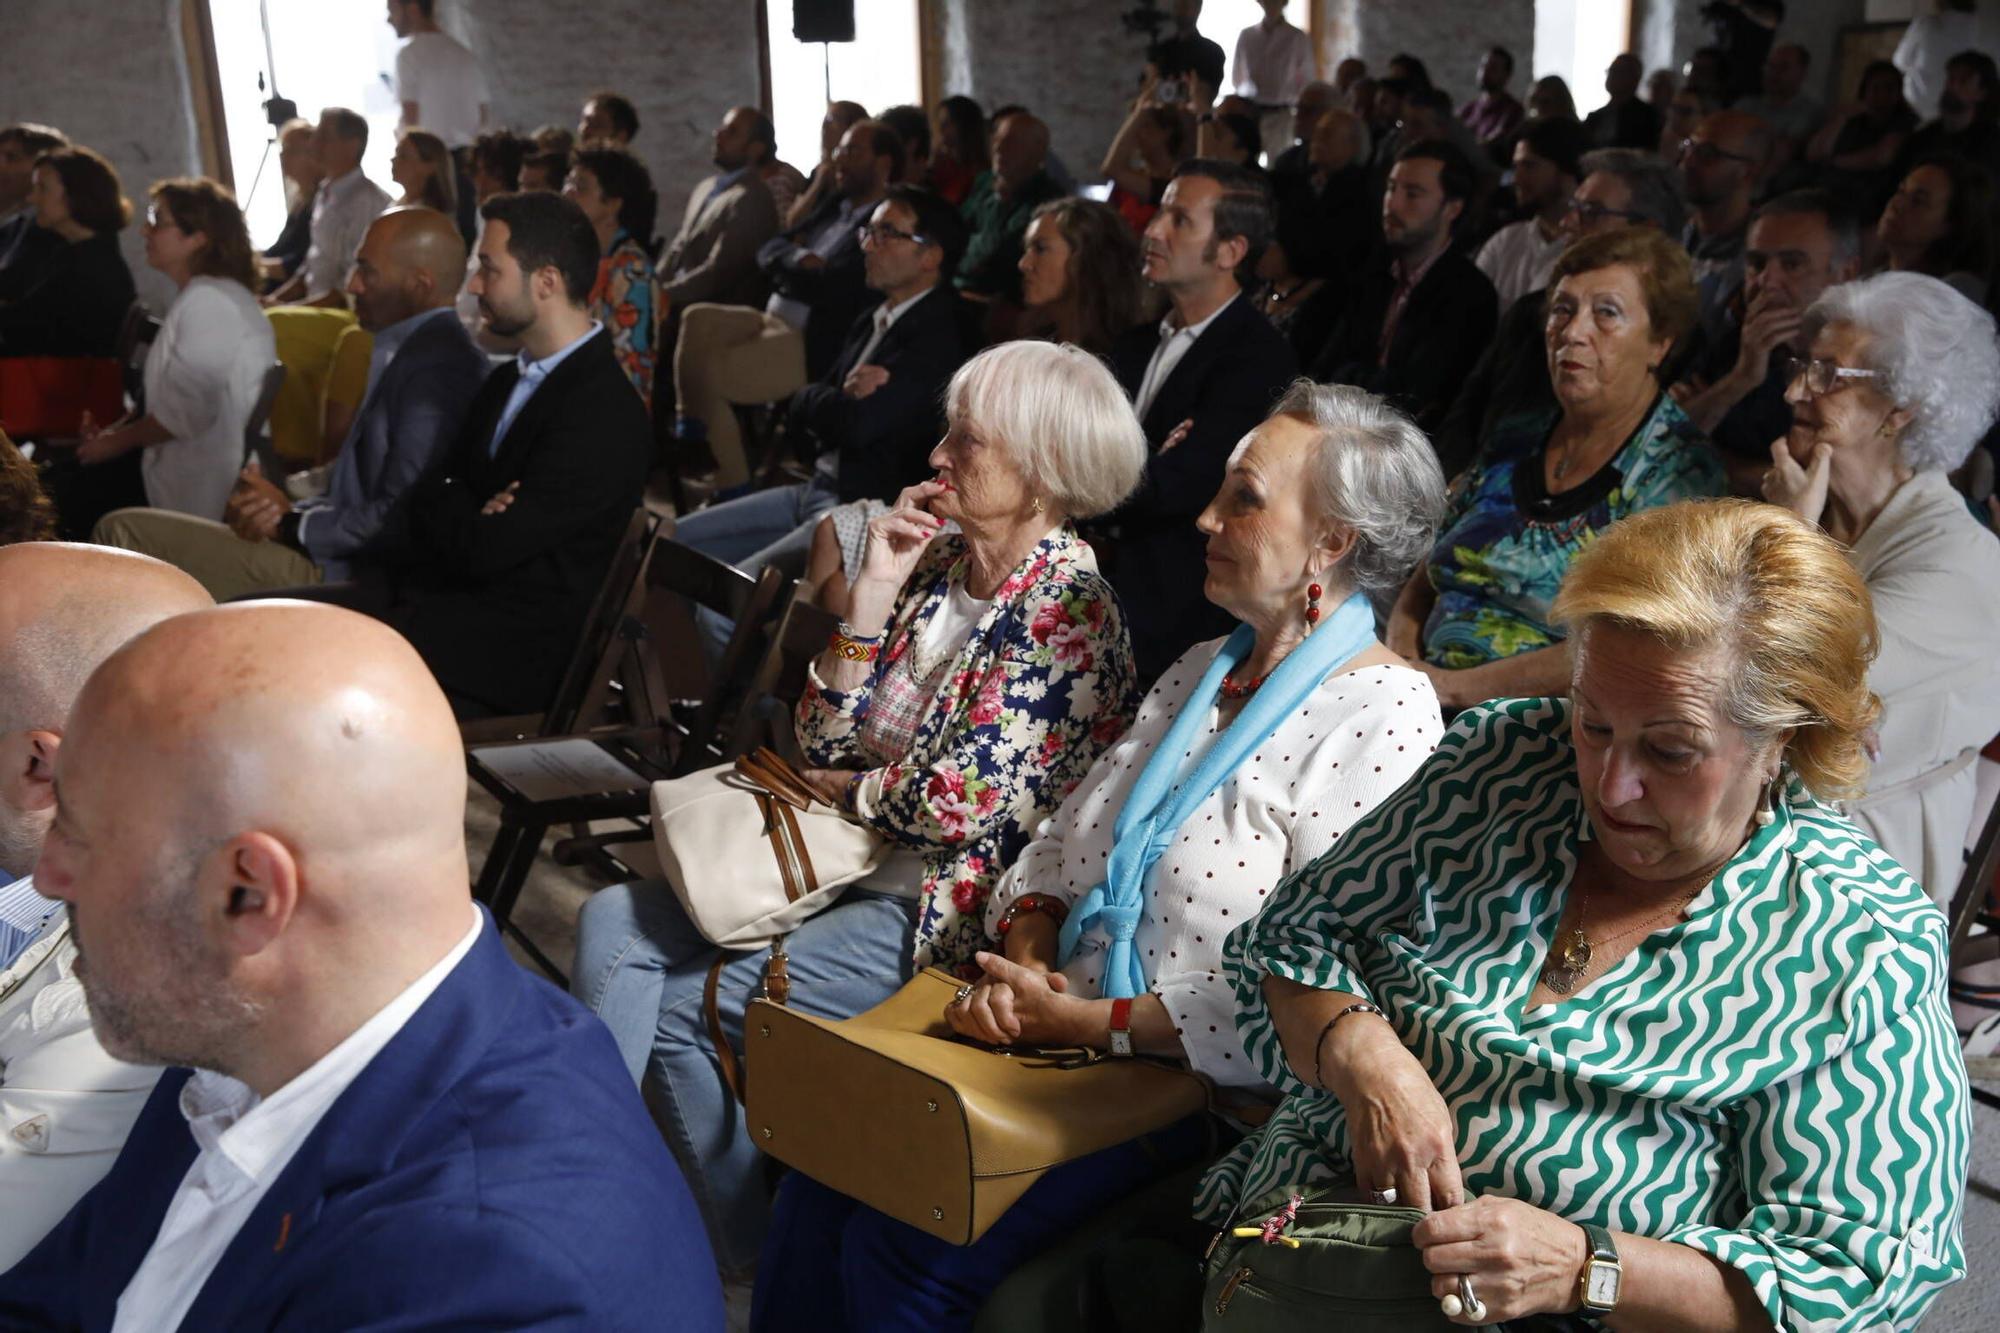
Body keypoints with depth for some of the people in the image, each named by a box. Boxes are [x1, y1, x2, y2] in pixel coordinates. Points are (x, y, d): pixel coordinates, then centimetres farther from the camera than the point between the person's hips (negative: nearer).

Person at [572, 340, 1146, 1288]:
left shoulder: (1067, 609, -16)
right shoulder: (939, 565, 8)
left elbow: (965, 803, -24)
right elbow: (826, 743, 5)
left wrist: (847, 788, -5)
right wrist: (874, 588, -5)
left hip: (939, 907, -9)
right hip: (851, 861, 9)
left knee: (684, 1011, -11)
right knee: (613, 925, -1)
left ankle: (739, 1257, 11)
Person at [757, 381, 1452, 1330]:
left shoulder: (1384, 717, -13)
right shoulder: (1202, 670, 13)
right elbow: (1061, 848, 14)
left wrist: (1086, 1022, -17)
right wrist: (1021, 963, -7)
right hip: (1061, 1035, 7)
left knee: (907, 1257, -19)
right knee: (820, 1181, -10)